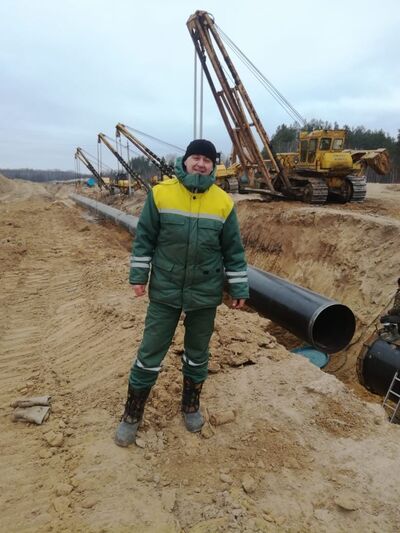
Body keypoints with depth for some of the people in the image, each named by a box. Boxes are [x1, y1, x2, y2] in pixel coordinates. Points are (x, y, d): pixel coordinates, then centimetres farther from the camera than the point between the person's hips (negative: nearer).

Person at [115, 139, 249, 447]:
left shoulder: (224, 202, -3)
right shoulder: (161, 193, -5)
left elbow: (234, 250, 2)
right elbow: (145, 238, 0)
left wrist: (239, 288, 2)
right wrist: (139, 275, -2)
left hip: (205, 294, 1)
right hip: (164, 291, -1)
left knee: (198, 353, 17)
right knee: (151, 352, 8)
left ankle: (191, 405, 41)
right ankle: (133, 414, 28)